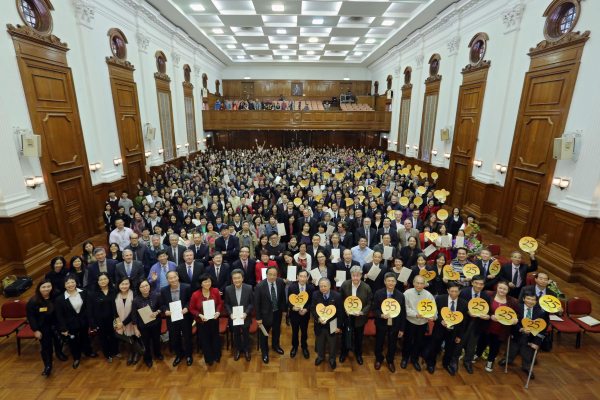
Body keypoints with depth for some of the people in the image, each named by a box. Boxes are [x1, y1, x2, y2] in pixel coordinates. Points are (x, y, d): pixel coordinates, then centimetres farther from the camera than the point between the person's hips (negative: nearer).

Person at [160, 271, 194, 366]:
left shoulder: (187, 287, -16)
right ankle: (179, 354, 48)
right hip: (172, 319, 2)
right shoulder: (164, 290, -7)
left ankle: (188, 355, 44)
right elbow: (162, 305, 2)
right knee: (174, 340, 18)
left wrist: (187, 308, -25)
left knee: (188, 338, 16)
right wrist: (165, 311, -18)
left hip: (185, 318, -2)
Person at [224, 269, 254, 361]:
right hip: (234, 317, 1)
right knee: (236, 335, 22)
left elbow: (252, 303, -10)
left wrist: (246, 313, -21)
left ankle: (246, 350, 45)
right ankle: (238, 349, 47)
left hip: (245, 317, -1)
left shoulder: (249, 288, -18)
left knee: (246, 334, 19)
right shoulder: (228, 289, -13)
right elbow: (227, 304, -4)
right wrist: (230, 314, -18)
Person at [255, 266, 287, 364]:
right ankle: (264, 352, 43)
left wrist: (284, 309, 6)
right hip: (266, 313, -4)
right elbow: (257, 303, -17)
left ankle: (275, 345, 56)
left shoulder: (280, 282, -16)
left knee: (277, 330, 27)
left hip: (277, 312, 4)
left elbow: (283, 296, 0)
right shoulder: (260, 286, -27)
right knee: (264, 334, 16)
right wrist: (258, 318, -12)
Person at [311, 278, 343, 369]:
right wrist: (318, 318, -25)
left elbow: (340, 313, -11)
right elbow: (312, 309, -9)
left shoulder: (337, 296, -19)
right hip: (319, 325, 2)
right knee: (319, 342, 23)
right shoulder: (315, 294, -14)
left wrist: (338, 326, -9)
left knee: (333, 343, 19)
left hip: (332, 325, -1)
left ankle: (332, 359, 47)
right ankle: (320, 356, 52)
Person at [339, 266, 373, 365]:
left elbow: (369, 303, -10)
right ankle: (344, 352, 46)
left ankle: (358, 354, 48)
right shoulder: (345, 285, -13)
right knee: (345, 336, 20)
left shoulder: (366, 288, -16)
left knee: (358, 337, 21)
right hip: (346, 316, 1)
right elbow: (340, 299, -4)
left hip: (359, 317, 0)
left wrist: (362, 312, -23)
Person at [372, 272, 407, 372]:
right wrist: (381, 315, -28)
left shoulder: (401, 296, -11)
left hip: (394, 325, 0)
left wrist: (402, 329, -1)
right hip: (381, 323, 0)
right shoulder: (378, 294, -13)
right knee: (379, 343, 17)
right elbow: (374, 309, -7)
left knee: (392, 344, 17)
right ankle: (378, 359, 45)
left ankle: (390, 361, 45)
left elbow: (403, 313, -4)